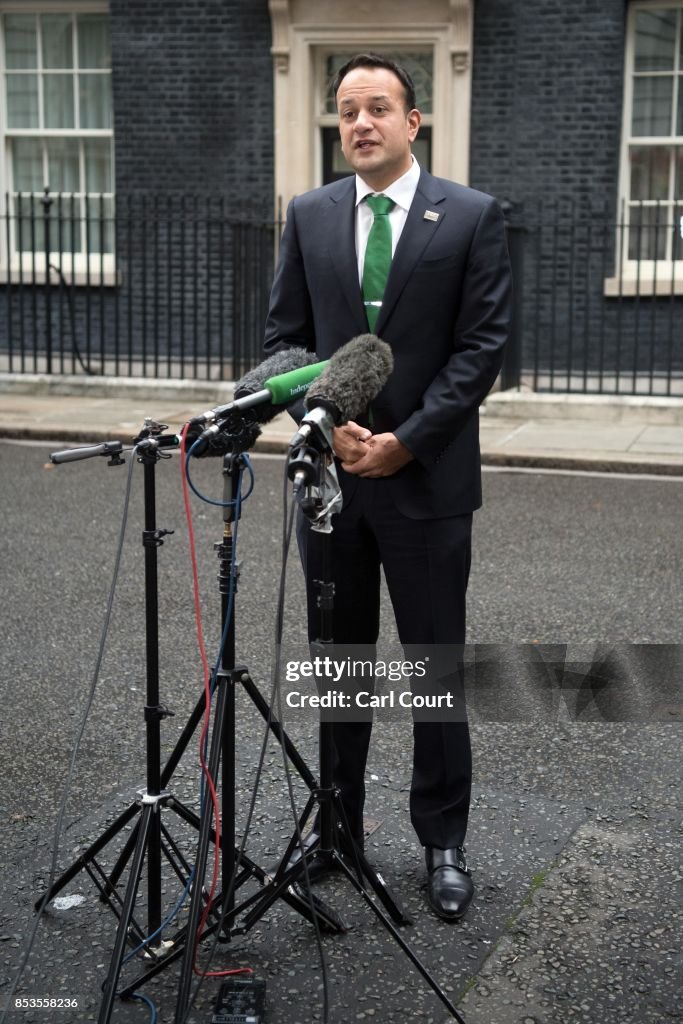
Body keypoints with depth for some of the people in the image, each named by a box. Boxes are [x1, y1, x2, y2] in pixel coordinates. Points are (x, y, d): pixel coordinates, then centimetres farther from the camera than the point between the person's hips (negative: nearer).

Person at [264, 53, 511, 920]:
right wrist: (328, 423, -9)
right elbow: (284, 336, 7)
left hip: (426, 477, -3)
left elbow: (482, 344, -6)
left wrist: (407, 440, -13)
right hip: (329, 470, 3)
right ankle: (335, 825, 26)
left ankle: (443, 840, 19)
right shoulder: (308, 215, 7)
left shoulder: (472, 216, -2)